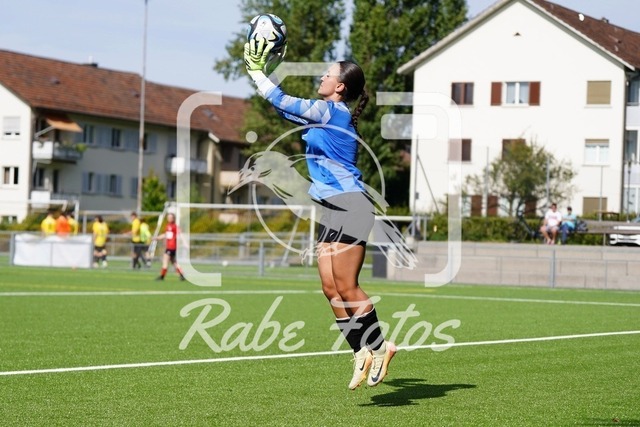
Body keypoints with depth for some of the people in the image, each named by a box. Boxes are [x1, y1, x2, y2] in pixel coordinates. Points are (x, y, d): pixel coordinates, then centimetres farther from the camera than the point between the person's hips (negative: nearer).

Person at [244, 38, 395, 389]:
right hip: (332, 209, 10)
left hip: (348, 206, -10)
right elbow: (288, 108, 31)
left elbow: (284, 103, -7)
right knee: (331, 289, 4)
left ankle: (379, 349, 0)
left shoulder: (333, 111, -9)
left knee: (346, 287, -9)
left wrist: (256, 72, 4)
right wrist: (261, 74, 28)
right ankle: (362, 353, 8)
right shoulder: (326, 116, 17)